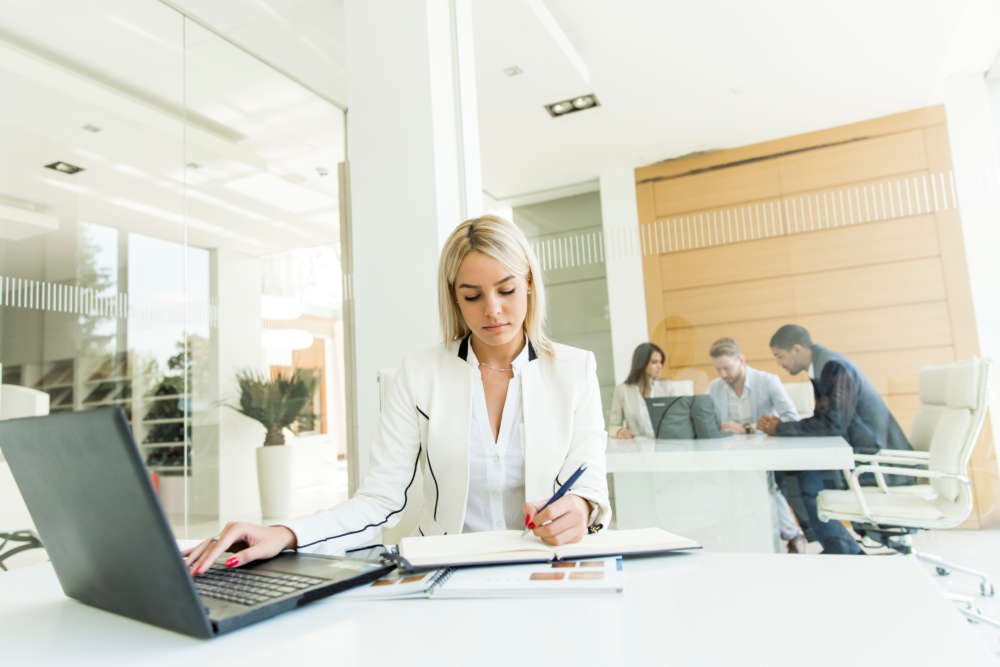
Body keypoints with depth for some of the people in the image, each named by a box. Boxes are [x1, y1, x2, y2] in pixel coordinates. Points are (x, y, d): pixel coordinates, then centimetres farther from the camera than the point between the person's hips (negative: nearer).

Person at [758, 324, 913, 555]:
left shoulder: (836, 368, -19)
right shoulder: (823, 367, 8)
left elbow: (833, 424, -26)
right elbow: (821, 421, 11)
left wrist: (781, 428, -17)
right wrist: (780, 425, -2)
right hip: (858, 449, 9)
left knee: (808, 478, -19)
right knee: (788, 470, 2)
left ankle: (844, 549, 2)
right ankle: (843, 546, 12)